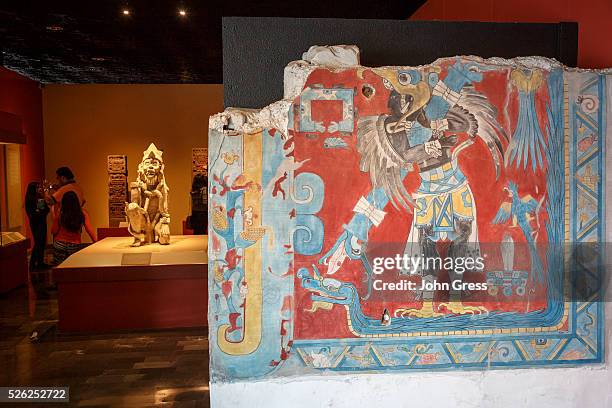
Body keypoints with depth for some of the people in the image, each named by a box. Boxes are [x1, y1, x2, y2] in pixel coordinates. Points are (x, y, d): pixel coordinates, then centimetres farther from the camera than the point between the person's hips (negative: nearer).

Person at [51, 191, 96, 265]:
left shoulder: (59, 212, -6)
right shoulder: (82, 213, -4)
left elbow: (54, 231, 0)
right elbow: (90, 230, -6)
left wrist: (54, 216, 4)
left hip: (59, 245, 0)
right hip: (75, 246, 0)